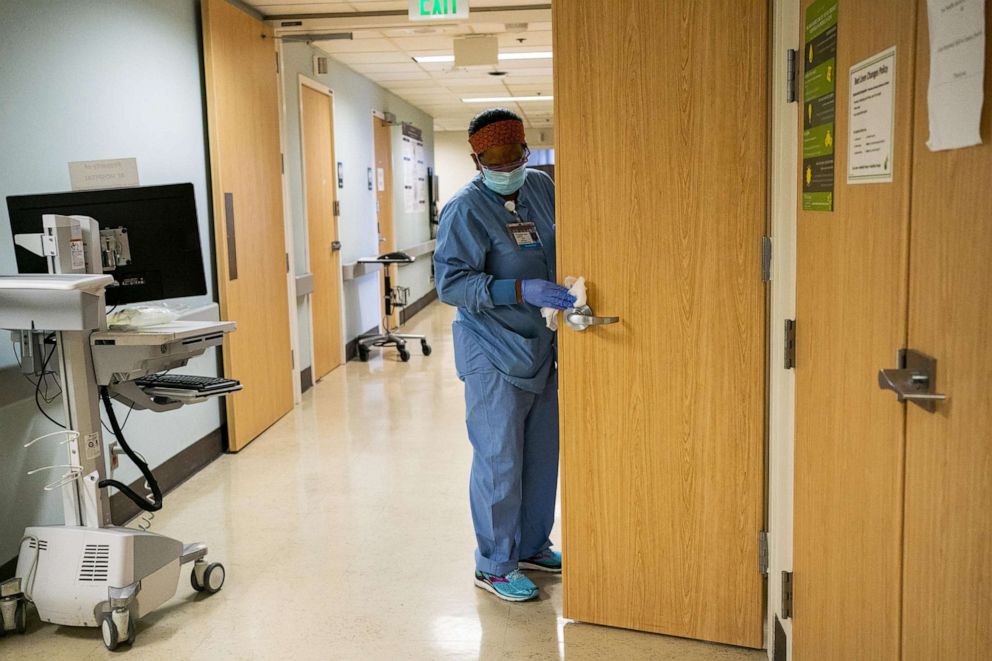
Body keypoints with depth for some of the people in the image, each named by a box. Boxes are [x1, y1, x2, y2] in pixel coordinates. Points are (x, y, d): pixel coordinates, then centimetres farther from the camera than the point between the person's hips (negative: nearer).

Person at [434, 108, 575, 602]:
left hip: (541, 348, 7)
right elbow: (450, 283, -21)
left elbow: (563, 245, 20)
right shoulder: (465, 210, -14)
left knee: (542, 454, 16)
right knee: (499, 461, 1)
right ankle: (495, 566, 17)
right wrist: (521, 290, -30)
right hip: (494, 356, -7)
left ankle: (533, 546, 34)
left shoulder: (541, 186, 6)